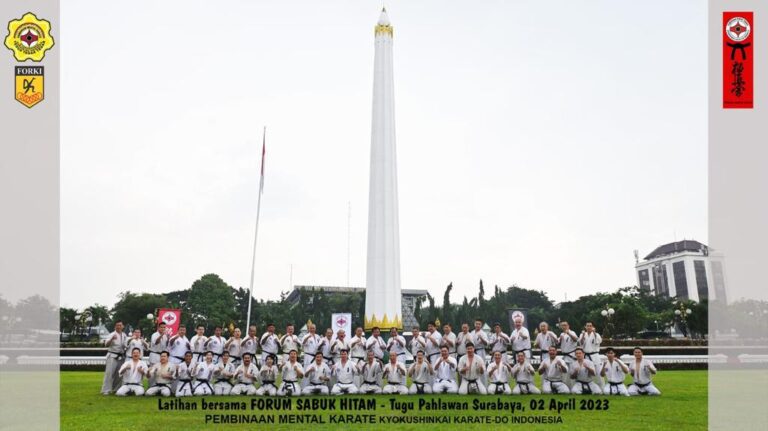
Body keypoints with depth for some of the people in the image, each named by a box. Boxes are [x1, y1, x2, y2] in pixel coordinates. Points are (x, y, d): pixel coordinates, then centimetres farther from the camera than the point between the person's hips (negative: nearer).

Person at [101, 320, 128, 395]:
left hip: (121, 357, 6)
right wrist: (112, 339, -36)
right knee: (109, 373, -12)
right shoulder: (112, 334, -8)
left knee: (119, 374, 10)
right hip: (112, 356, -6)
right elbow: (106, 344, -20)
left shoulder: (124, 335, 10)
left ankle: (116, 388, 23)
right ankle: (106, 390, -10)